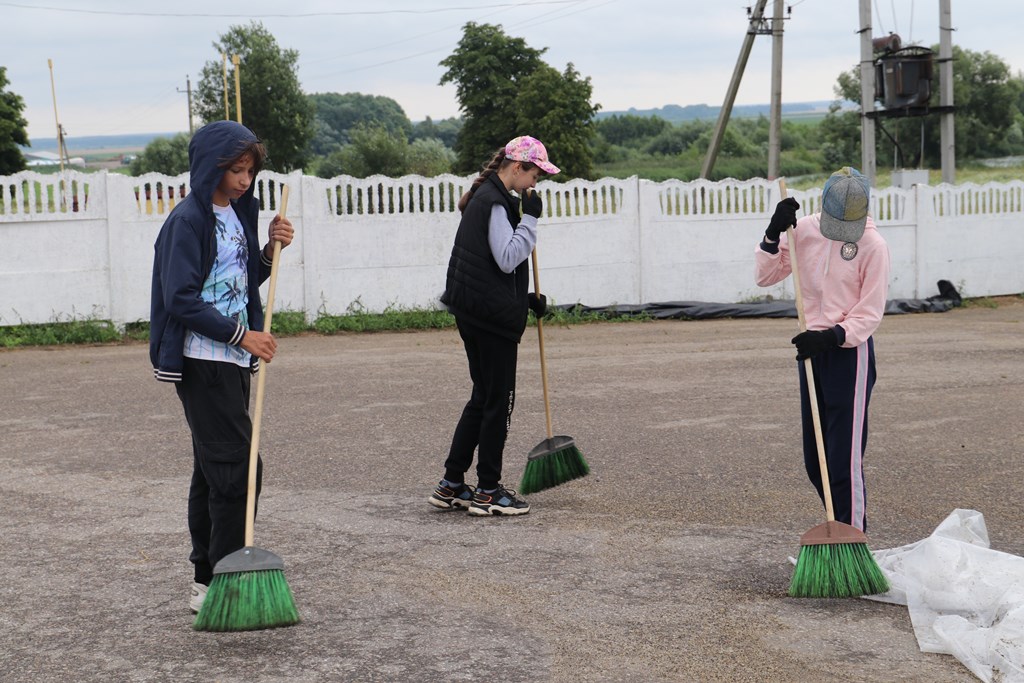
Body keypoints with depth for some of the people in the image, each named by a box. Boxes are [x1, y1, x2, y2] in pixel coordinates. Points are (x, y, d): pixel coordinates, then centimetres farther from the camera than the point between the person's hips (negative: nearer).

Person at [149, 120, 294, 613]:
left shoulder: (238, 212, 14)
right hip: (202, 362, -9)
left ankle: (207, 581, 19)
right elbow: (181, 299, -17)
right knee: (238, 467, -11)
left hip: (232, 360, 9)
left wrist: (272, 249, 4)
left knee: (214, 469, 12)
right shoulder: (188, 220, -13)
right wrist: (241, 334, -17)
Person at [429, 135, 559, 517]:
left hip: (475, 312, 10)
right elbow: (508, 259, -22)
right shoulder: (495, 201, -15)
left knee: (483, 398, 15)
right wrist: (529, 218, -18)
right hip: (491, 316, -10)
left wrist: (525, 298, 17)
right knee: (499, 399, -2)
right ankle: (488, 492, 6)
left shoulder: (487, 197, 17)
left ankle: (451, 485, 18)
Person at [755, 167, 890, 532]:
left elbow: (869, 314, -12)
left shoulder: (873, 246, -12)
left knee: (845, 456, -9)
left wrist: (833, 336, -25)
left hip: (850, 352, -6)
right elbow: (766, 276, 5)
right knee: (814, 459, 13)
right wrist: (773, 235, -9)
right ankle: (841, 525, 27)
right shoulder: (804, 231, 2)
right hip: (812, 350, 6)